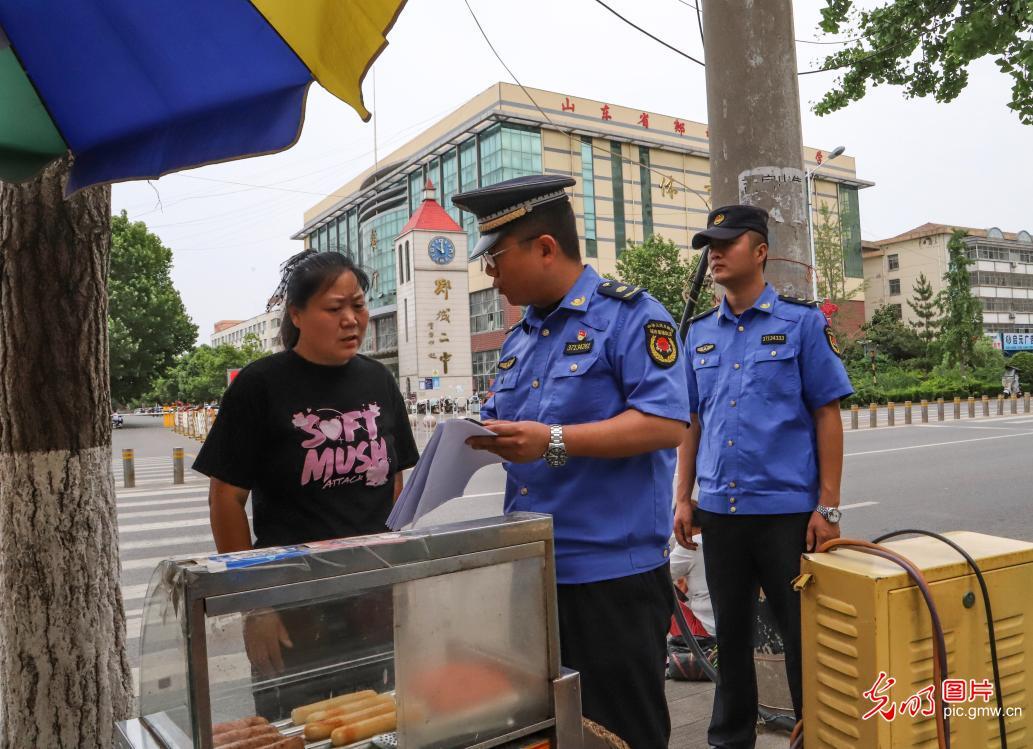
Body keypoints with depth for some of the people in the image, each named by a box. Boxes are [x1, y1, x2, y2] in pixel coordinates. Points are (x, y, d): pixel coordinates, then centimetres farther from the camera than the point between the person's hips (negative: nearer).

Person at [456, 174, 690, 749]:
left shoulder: (630, 314, -9)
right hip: (533, 571, 8)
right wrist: (475, 437, -1)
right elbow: (499, 423, 21)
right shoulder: (520, 339, 15)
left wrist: (554, 441, -25)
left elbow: (666, 424, -19)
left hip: (613, 570, -8)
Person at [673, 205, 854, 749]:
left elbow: (827, 415, -5)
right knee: (731, 631, 16)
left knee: (802, 634, 7)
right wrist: (683, 498, 7)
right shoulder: (700, 333, 9)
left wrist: (828, 506, -10)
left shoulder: (801, 322, -2)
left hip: (788, 510, -4)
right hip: (719, 510, 4)